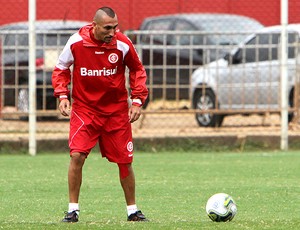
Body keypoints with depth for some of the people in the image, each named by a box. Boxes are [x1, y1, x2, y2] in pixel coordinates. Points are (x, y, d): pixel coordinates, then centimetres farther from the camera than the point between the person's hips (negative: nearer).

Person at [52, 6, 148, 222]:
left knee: (125, 161, 5)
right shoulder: (76, 42, -12)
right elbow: (61, 68, 5)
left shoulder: (123, 44, -10)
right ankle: (73, 209, -4)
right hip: (84, 107, -1)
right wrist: (62, 95, -8)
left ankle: (133, 210, 21)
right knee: (77, 155, -16)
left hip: (117, 110, 1)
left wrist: (137, 100, -1)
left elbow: (137, 70, 7)